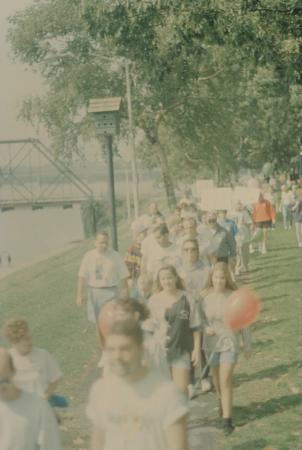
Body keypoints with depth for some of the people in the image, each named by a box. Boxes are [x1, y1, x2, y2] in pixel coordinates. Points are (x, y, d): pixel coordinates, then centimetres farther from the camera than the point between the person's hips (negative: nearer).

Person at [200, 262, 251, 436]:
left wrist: (248, 345, 3)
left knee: (226, 381, -9)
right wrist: (205, 327, -17)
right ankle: (223, 401, 49)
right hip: (211, 344, 3)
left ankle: (227, 419, -2)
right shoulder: (204, 296, -9)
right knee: (217, 377, 20)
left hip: (230, 343, -3)